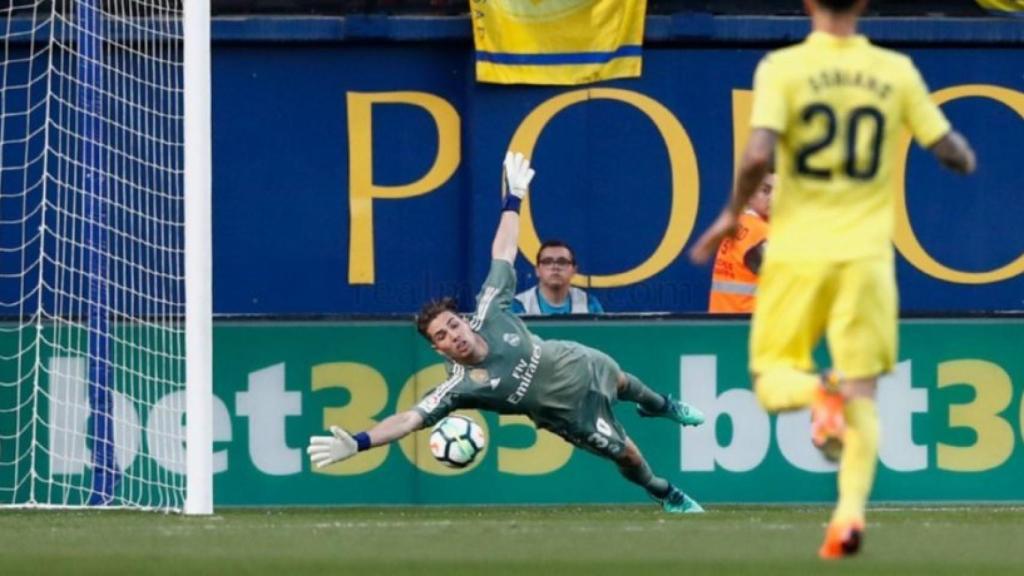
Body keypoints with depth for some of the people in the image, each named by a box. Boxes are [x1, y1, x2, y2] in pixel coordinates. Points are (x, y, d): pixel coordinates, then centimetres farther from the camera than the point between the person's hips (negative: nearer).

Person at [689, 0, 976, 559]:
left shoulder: (782, 68, -6)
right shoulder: (896, 72, 1)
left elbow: (759, 154, -17)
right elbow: (951, 151, 4)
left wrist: (732, 214, 0)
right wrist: (965, 158, 27)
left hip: (798, 249, -1)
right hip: (866, 254, 1)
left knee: (772, 380, 12)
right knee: (862, 394, 6)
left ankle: (817, 393, -23)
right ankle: (850, 511, -14)